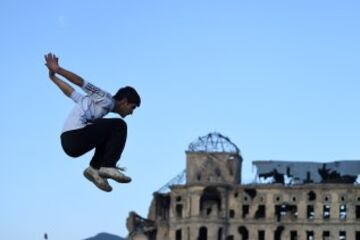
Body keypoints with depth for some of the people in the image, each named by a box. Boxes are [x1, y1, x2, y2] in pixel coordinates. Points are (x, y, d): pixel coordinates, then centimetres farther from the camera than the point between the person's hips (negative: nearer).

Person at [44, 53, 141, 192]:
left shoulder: (98, 103, 29)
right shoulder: (106, 100, 2)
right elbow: (81, 83, -5)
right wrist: (57, 70, -10)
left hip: (68, 142, 9)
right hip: (75, 136, -9)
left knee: (107, 132, 27)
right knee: (119, 126, -5)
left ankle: (95, 168, 12)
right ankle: (107, 166, -9)